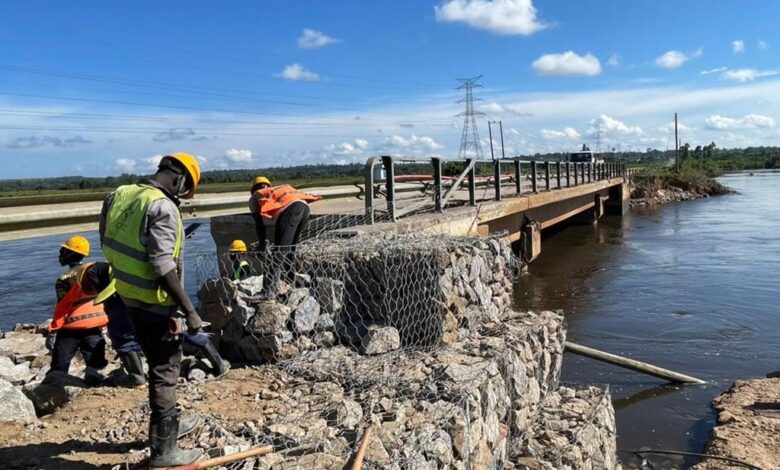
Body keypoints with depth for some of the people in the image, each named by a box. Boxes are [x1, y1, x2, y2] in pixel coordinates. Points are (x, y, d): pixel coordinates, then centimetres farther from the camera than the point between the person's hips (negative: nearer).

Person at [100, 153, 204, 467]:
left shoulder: (120, 195, 6)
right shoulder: (163, 207, -20)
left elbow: (111, 245, 12)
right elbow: (163, 266, -26)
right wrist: (189, 310, -22)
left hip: (129, 297, 9)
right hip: (154, 303, -8)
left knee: (159, 365, 24)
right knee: (165, 371, 4)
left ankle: (170, 423, 41)